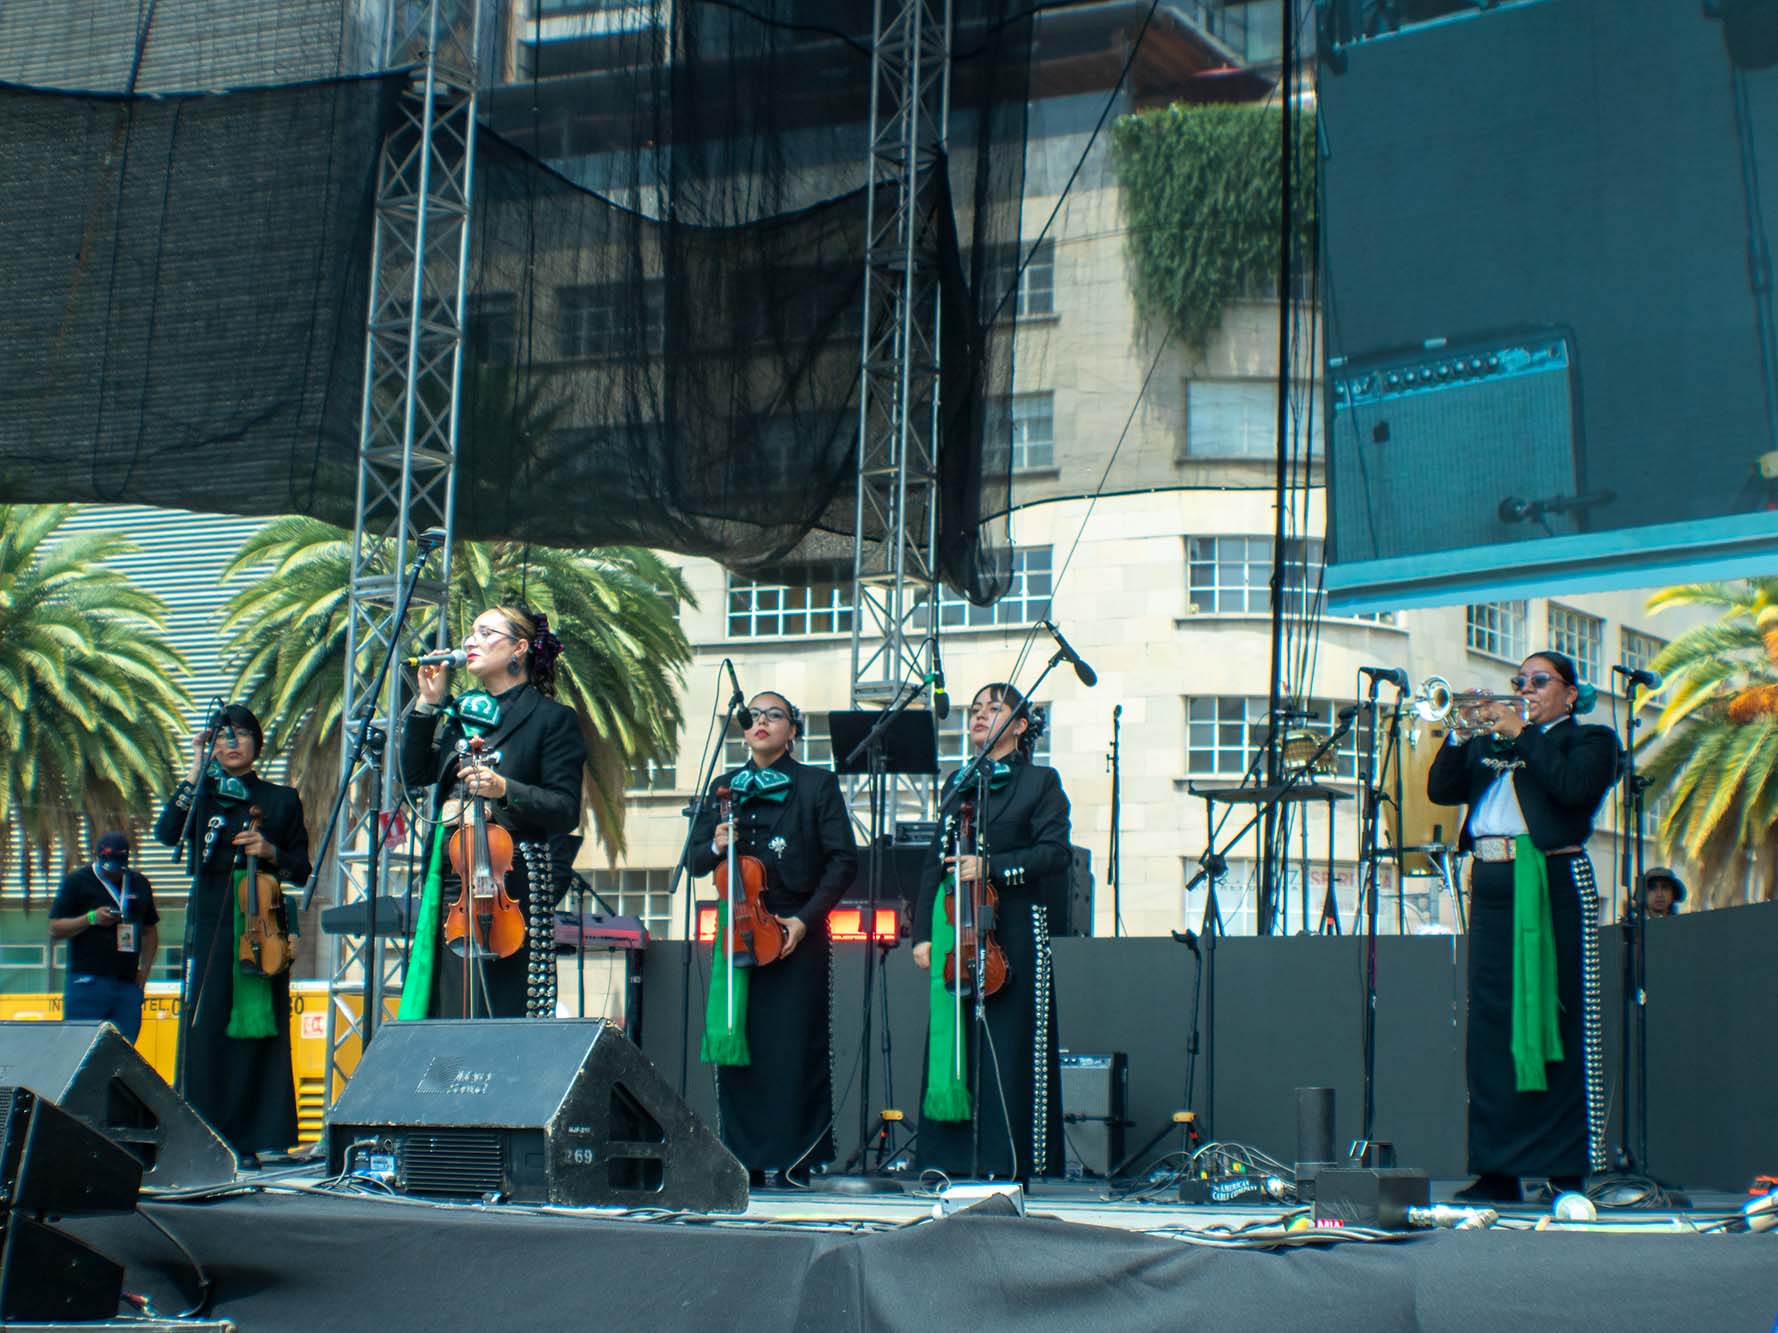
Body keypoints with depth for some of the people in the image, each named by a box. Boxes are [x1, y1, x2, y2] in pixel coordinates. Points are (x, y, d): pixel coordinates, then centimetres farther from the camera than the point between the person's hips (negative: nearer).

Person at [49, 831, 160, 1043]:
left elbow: (150, 931, 25)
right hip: (88, 983, -4)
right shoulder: (76, 881, 3)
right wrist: (91, 918, -15)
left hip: (128, 984, 4)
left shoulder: (140, 884, 17)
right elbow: (54, 930, 0)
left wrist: (144, 970, 11)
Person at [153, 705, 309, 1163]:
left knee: (255, 1028, -4)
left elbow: (301, 870, 11)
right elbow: (166, 833, -8)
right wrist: (195, 775, -8)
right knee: (206, 1028, -5)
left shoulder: (281, 800, 12)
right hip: (210, 924, 0)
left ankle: (247, 1140, -2)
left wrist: (270, 853, -9)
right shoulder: (203, 795, 12)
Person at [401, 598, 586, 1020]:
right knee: (448, 1008, 3)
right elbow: (415, 772, 10)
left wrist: (505, 789, -23)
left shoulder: (551, 718, 0)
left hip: (511, 882, -6)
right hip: (449, 878, 6)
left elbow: (566, 809, -8)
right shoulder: (463, 712, 19)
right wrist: (429, 702, 4)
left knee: (503, 1009, -8)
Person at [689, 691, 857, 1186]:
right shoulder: (724, 788, 16)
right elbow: (694, 862, 14)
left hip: (797, 936, -3)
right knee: (735, 1045, 0)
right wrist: (715, 848, -9)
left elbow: (843, 861, -1)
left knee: (793, 1049, -4)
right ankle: (743, 1160, 7)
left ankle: (795, 1163, 2)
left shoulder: (817, 785, 5)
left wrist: (805, 918, -10)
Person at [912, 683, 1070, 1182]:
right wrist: (924, 932, 7)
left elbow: (1055, 852, -8)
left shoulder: (1040, 782, 4)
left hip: (1014, 933, -5)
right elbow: (935, 863, 15)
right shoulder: (957, 783, 18)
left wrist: (991, 867, -18)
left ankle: (1011, 1159, -1)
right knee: (951, 1042, 2)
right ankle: (954, 1160, 6)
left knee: (1011, 1045, -5)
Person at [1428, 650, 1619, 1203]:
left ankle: (1569, 1169, -5)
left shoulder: (1588, 740, 8)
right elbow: (1442, 789, 13)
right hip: (1491, 889, 5)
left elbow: (1576, 787, -12)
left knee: (1557, 1028, -7)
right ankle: (1497, 1171, 6)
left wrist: (1523, 734, -8)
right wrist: (1460, 733, 1)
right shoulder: (1489, 742, 23)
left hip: (1552, 887, -5)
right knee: (1491, 1028, 3)